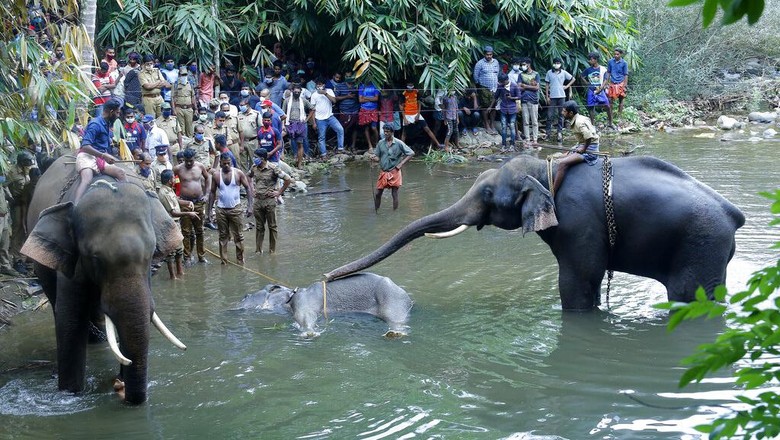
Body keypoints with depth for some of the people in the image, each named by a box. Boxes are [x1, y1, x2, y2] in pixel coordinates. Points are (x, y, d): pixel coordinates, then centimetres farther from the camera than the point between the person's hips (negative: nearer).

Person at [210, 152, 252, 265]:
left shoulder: (238, 173, -6)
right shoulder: (216, 174, -2)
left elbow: (248, 188, -1)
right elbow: (213, 192, 7)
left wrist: (249, 205, -8)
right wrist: (209, 209, 5)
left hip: (235, 208, -1)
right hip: (221, 209, 1)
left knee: (238, 236, 3)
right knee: (223, 236, 8)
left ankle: (240, 260, 11)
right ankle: (224, 260, 15)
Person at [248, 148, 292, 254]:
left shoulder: (273, 168, -15)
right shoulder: (254, 168, 3)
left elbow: (288, 179, -15)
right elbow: (249, 177, 26)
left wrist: (279, 192, -10)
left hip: (270, 201, -5)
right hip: (258, 200, 5)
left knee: (272, 226, 7)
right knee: (259, 227, 11)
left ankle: (272, 250, 16)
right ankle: (258, 250, 18)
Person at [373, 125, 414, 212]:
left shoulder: (399, 143, -7)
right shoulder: (380, 143, 2)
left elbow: (411, 153, -4)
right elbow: (378, 157, 9)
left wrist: (401, 164, -9)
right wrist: (374, 158, -16)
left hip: (394, 172, -3)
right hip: (383, 172, 3)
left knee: (395, 194, 0)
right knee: (378, 194, 2)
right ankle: (376, 212, 15)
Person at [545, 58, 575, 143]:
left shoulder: (564, 73, 3)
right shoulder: (549, 73, 2)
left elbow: (573, 79, 13)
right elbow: (547, 85, 4)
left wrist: (567, 86, 2)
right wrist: (547, 96, -1)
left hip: (561, 96, 1)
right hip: (552, 97, -1)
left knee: (561, 115, 5)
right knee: (550, 115, -4)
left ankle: (560, 132, 10)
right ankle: (549, 132, 5)